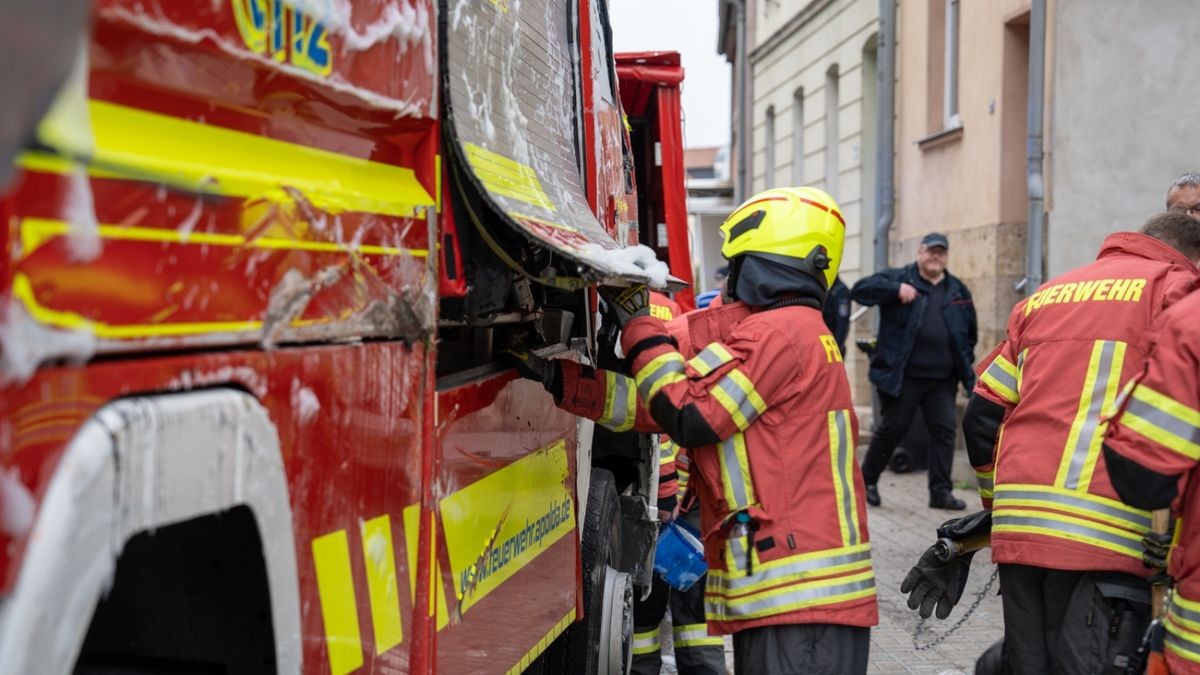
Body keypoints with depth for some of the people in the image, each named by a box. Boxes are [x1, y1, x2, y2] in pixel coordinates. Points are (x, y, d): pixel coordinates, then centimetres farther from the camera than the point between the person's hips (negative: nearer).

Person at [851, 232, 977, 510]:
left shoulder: (958, 290, 15)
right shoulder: (898, 278, 1)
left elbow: (969, 332, 22)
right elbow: (860, 289, -11)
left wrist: (966, 366, 13)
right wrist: (896, 289, -23)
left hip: (942, 379, 4)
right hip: (902, 375, -4)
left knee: (944, 430, 1)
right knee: (892, 428, 3)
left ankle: (941, 491, 9)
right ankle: (867, 481, 20)